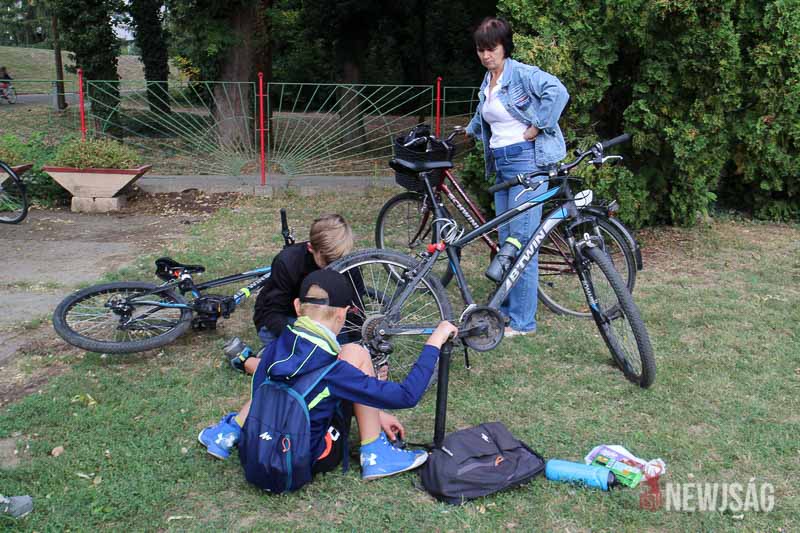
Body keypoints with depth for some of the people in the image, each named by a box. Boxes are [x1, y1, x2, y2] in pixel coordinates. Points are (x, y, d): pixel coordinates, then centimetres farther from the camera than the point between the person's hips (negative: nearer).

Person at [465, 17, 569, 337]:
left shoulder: (522, 73, -9)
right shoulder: (487, 82, 16)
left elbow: (557, 91, -26)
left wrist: (538, 126, -20)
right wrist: (469, 130, 29)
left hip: (526, 159, -9)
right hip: (500, 163, 9)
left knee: (522, 240, -8)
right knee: (506, 240, 13)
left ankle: (522, 321, 0)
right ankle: (506, 309, 24)